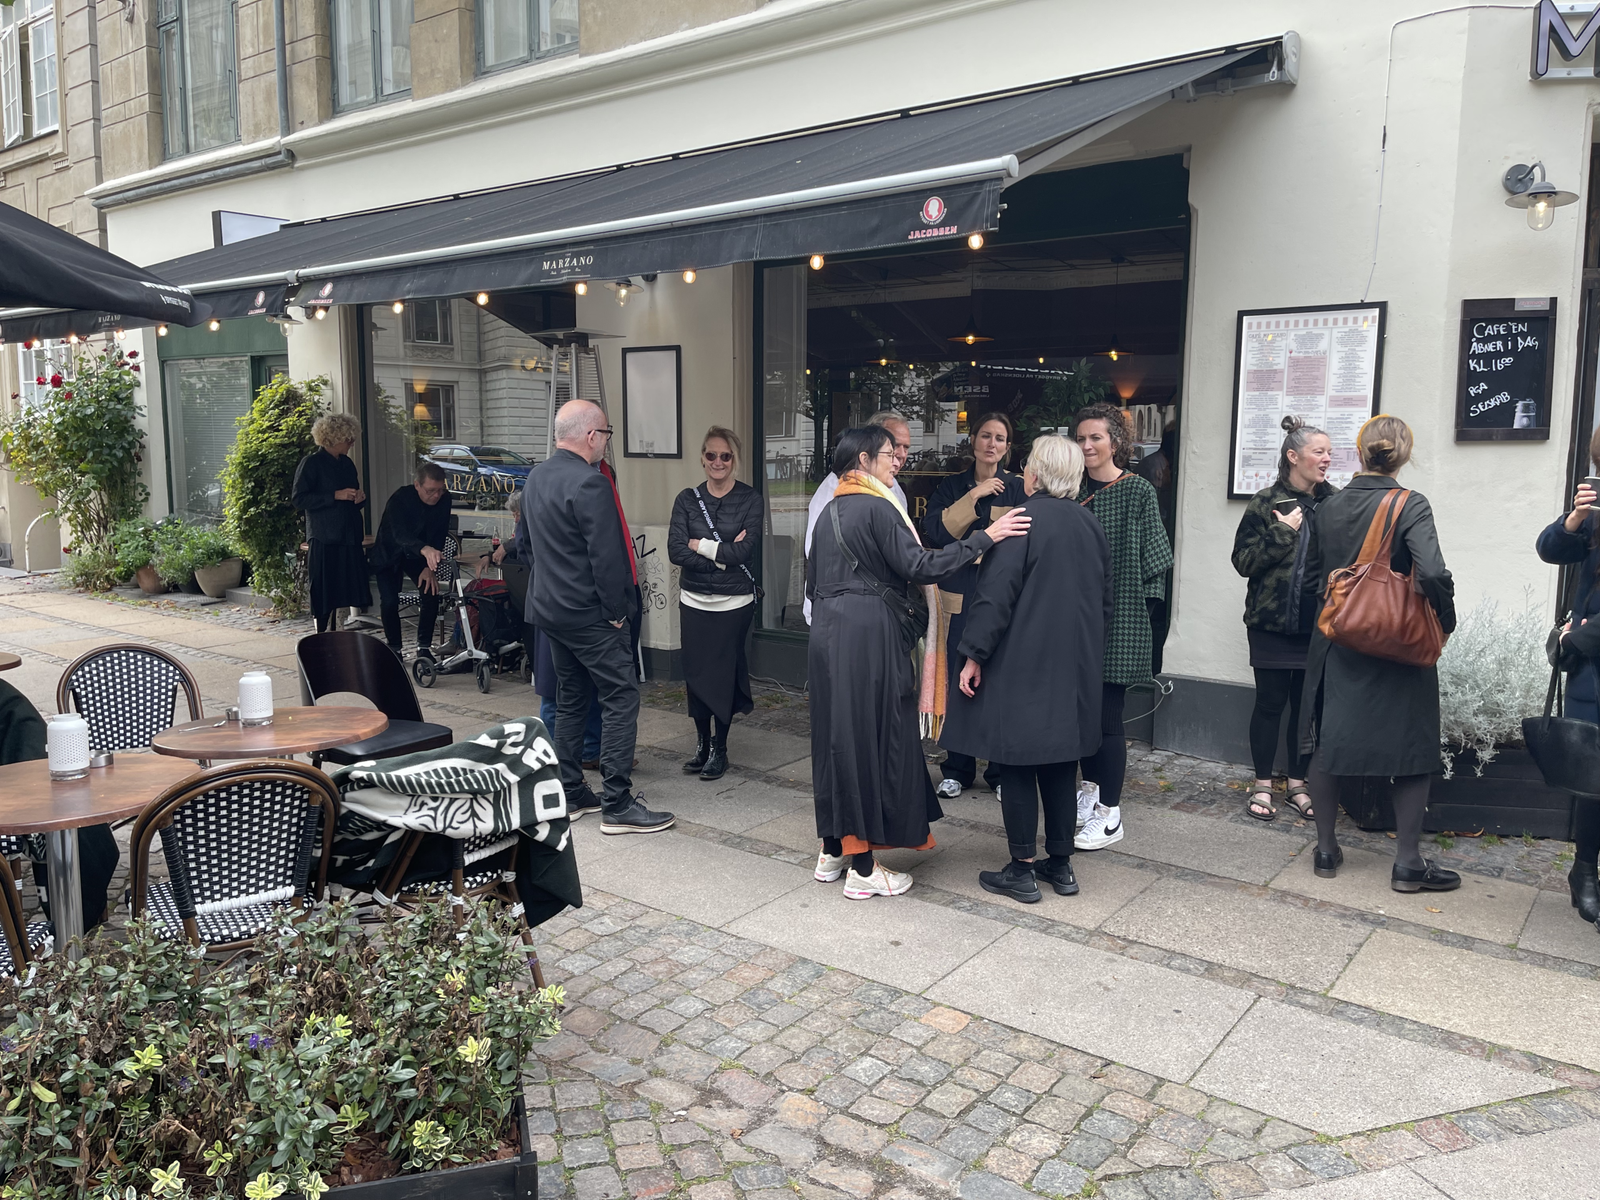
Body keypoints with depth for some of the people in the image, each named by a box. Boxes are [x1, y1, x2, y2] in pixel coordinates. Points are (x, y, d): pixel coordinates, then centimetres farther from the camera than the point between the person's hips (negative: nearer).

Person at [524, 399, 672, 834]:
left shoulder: (535, 477, 9)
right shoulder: (590, 483, -20)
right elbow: (606, 557, -22)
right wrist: (615, 611, -12)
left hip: (549, 607, 9)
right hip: (589, 614, -9)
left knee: (570, 698, 17)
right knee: (621, 698, -4)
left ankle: (570, 793, 23)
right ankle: (617, 805, -3)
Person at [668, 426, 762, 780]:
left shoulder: (750, 499, -2)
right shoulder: (687, 499, 4)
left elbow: (744, 551, -14)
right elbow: (675, 552, -8)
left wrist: (700, 545, -8)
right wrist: (724, 555, -13)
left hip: (735, 602, -2)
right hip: (694, 601, 2)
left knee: (724, 674, 2)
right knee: (695, 672, 5)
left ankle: (719, 748, 17)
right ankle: (701, 743, 23)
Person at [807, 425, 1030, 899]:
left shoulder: (830, 511, 15)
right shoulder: (876, 508, -11)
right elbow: (919, 566, -20)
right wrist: (983, 537, -19)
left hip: (827, 632, 9)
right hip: (867, 633, -9)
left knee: (836, 735, 14)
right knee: (872, 738, -2)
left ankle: (832, 851, 23)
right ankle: (863, 868, 5)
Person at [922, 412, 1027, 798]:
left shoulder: (1018, 488, 4)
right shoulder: (952, 486, 8)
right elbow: (934, 531, -8)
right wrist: (974, 496, -13)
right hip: (960, 599, 1)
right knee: (958, 683, 4)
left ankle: (1002, 771, 15)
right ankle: (957, 769, 17)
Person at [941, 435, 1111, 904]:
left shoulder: (1024, 521, -13)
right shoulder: (1091, 526, 8)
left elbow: (996, 593, -18)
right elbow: (1105, 601, 15)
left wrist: (974, 654, -13)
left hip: (1022, 665, -7)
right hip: (1076, 668, 7)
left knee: (1018, 765, 2)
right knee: (1060, 763, 14)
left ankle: (1022, 871, 8)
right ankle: (1060, 864, 22)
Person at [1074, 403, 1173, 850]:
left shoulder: (1138, 492, -7)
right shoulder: (1075, 490, 7)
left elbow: (1153, 561, -6)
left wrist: (1148, 610, -8)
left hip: (1120, 620, -5)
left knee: (1107, 713, -2)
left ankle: (1110, 814, 8)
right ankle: (1091, 789, 30)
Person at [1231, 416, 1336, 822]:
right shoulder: (1266, 504, -4)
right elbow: (1243, 561, -7)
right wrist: (1282, 533, -16)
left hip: (1316, 624, 3)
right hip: (1272, 621, -3)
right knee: (1270, 702, 3)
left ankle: (1298, 783, 22)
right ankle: (1262, 785, 15)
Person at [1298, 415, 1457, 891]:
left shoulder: (1327, 508, 1)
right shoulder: (1410, 505, -12)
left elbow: (1310, 580, 7)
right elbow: (1433, 574, -24)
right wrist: (1446, 619, -7)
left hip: (1335, 643, 4)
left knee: (1328, 742, 13)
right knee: (1412, 747, 9)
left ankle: (1326, 849, 21)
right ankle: (1407, 862, 14)